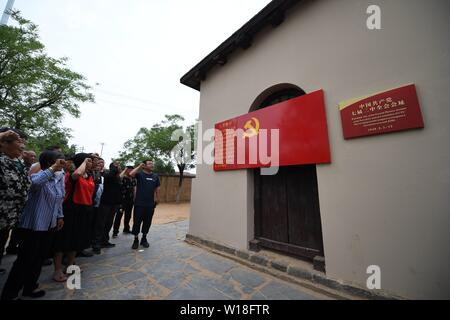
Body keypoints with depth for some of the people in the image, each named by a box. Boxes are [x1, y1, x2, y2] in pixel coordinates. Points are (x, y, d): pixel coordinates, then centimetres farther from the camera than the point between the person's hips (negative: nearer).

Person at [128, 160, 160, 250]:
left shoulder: (155, 176, 6)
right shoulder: (139, 174, -4)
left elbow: (157, 189, 9)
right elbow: (131, 174, -25)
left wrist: (157, 199, 7)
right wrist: (139, 166, -15)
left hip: (150, 204, 3)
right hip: (139, 203, -3)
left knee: (147, 222, 13)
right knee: (137, 222, 7)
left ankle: (144, 238, 31)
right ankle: (136, 240, 25)